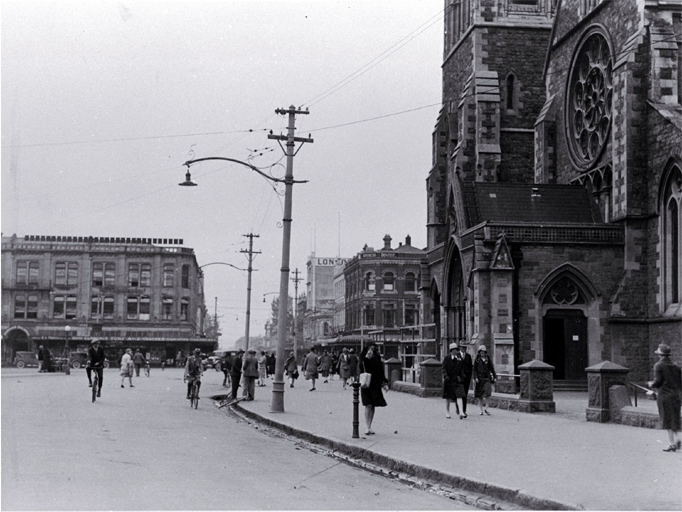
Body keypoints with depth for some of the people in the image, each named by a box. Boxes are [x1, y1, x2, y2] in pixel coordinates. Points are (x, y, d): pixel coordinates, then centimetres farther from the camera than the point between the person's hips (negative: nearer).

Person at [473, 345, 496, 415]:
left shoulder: (488, 359, 7)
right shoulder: (477, 360, 5)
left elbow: (492, 369, 10)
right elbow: (474, 369, 2)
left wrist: (495, 377, 4)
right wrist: (475, 377, -9)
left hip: (487, 378, 0)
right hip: (479, 379, 0)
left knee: (487, 393, -15)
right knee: (479, 395, 3)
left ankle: (486, 408, -10)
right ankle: (481, 409, 11)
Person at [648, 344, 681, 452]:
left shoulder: (658, 366, -6)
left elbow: (658, 381, -12)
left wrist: (651, 384, 7)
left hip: (664, 395, -5)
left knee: (667, 420, -2)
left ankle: (672, 444, -5)